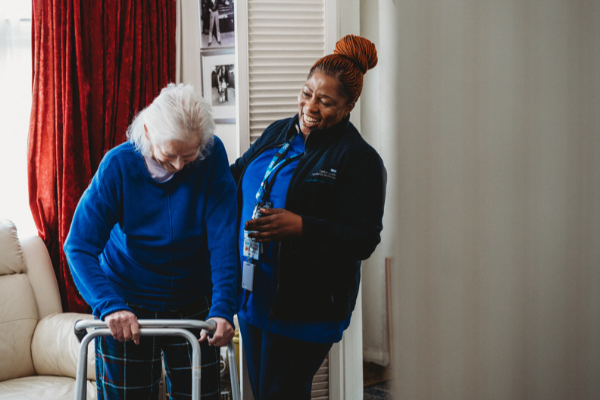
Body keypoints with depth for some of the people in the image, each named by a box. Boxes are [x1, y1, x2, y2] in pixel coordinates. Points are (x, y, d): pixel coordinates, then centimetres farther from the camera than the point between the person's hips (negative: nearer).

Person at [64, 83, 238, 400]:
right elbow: (79, 247, -20)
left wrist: (223, 309, -30)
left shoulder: (212, 156, -15)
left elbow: (223, 239, -18)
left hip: (193, 307, 1)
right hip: (126, 309, -1)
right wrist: (110, 306, -35)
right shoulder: (118, 164, -17)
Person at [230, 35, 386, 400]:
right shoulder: (278, 133, 9)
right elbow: (238, 176, 21)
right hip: (252, 295, 7)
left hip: (305, 308, -7)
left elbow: (364, 240, -17)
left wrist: (300, 227, -28)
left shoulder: (360, 159, -12)